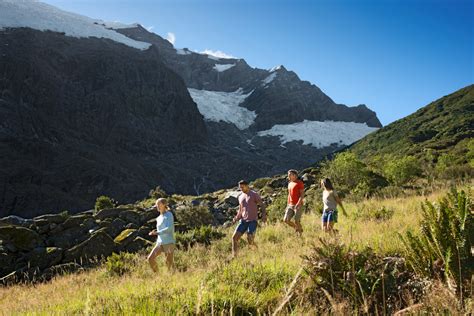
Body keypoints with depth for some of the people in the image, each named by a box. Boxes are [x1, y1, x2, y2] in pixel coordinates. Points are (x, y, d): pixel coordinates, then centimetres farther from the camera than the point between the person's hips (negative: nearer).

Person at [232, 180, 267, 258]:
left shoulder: (254, 194, -2)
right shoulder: (240, 197, 16)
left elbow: (262, 205, -5)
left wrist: (264, 215, -23)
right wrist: (236, 219, 5)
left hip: (252, 221, -6)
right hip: (243, 221, 6)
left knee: (250, 241, -14)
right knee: (234, 237, -8)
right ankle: (234, 256, -2)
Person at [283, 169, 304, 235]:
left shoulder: (299, 183, -6)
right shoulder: (289, 183, 16)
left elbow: (302, 194, -12)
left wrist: (298, 204, -24)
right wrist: (287, 205, 18)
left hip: (298, 205, -7)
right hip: (290, 205, 7)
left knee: (297, 221, -7)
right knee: (286, 220, -2)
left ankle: (300, 232, 11)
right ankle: (296, 228, 19)